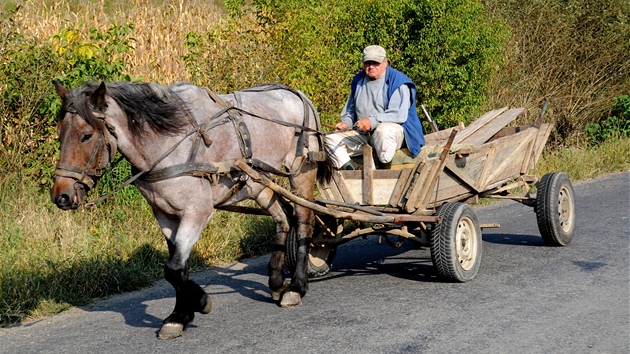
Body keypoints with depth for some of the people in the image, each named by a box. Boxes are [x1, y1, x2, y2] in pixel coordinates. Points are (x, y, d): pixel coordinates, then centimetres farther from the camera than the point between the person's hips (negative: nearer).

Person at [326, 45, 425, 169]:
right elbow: (349, 110, 28)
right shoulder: (358, 82, 16)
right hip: (361, 135, 6)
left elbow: (399, 115, -17)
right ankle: (351, 172, -30)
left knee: (383, 130, -42)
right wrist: (346, 123, 5)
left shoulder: (397, 82, -6)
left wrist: (372, 121, -25)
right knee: (331, 139, -13)